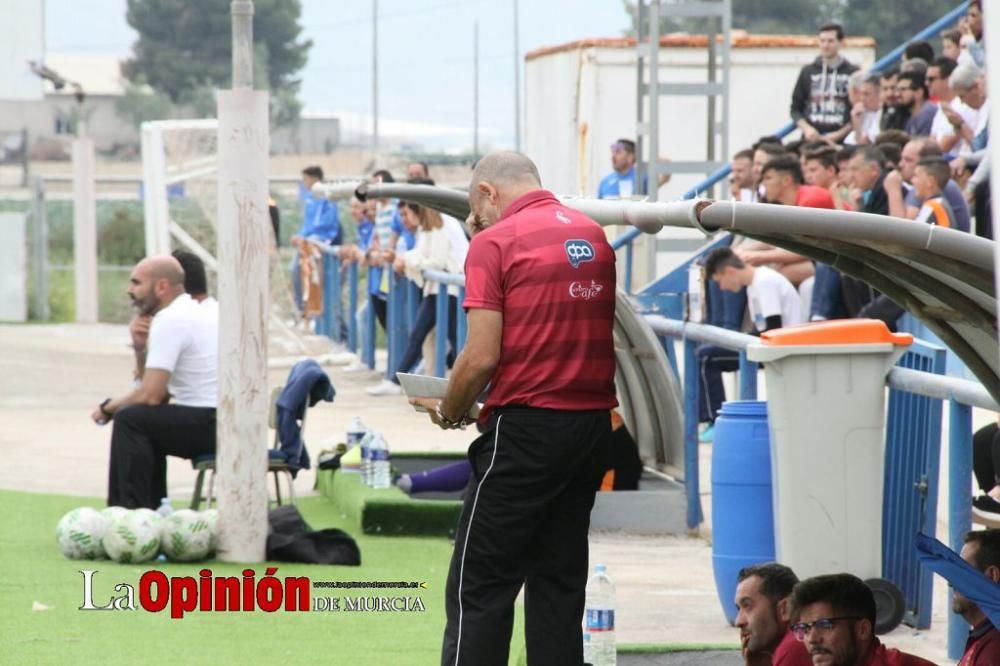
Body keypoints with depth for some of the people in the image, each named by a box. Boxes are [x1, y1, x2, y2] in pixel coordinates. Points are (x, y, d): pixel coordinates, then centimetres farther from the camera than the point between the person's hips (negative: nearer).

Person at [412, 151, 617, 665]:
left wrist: (448, 411, 4)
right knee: (559, 579, 11)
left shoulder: (494, 242, -8)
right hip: (594, 423, 6)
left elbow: (482, 356, -13)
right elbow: (600, 331, 14)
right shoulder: (595, 235, 11)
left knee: (480, 585, -1)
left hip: (526, 425, -6)